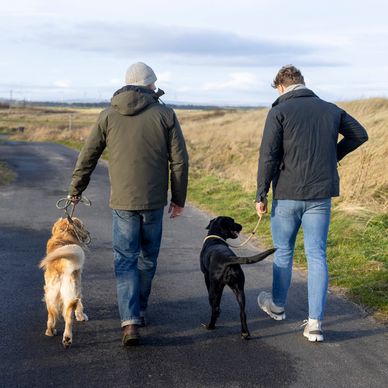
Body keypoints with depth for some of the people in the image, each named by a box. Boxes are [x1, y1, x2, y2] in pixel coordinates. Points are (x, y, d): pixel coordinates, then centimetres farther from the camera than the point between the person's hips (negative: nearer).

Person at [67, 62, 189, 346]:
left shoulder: (110, 115, 2)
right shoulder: (165, 114, -1)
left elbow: (88, 156, 6)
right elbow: (179, 161, -2)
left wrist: (76, 190, 20)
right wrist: (179, 199, 8)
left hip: (122, 201, 0)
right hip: (154, 201, 0)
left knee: (126, 260, 4)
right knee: (148, 258, 17)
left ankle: (130, 322, -7)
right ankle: (139, 310, 30)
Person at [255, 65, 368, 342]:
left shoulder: (279, 111, -8)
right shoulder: (330, 109, 7)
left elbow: (268, 155, -14)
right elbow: (360, 134, 18)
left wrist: (261, 194, -8)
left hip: (287, 194, -3)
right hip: (321, 194, 3)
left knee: (283, 252, 15)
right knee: (317, 256, 6)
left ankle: (277, 305, 34)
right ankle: (315, 322, 2)